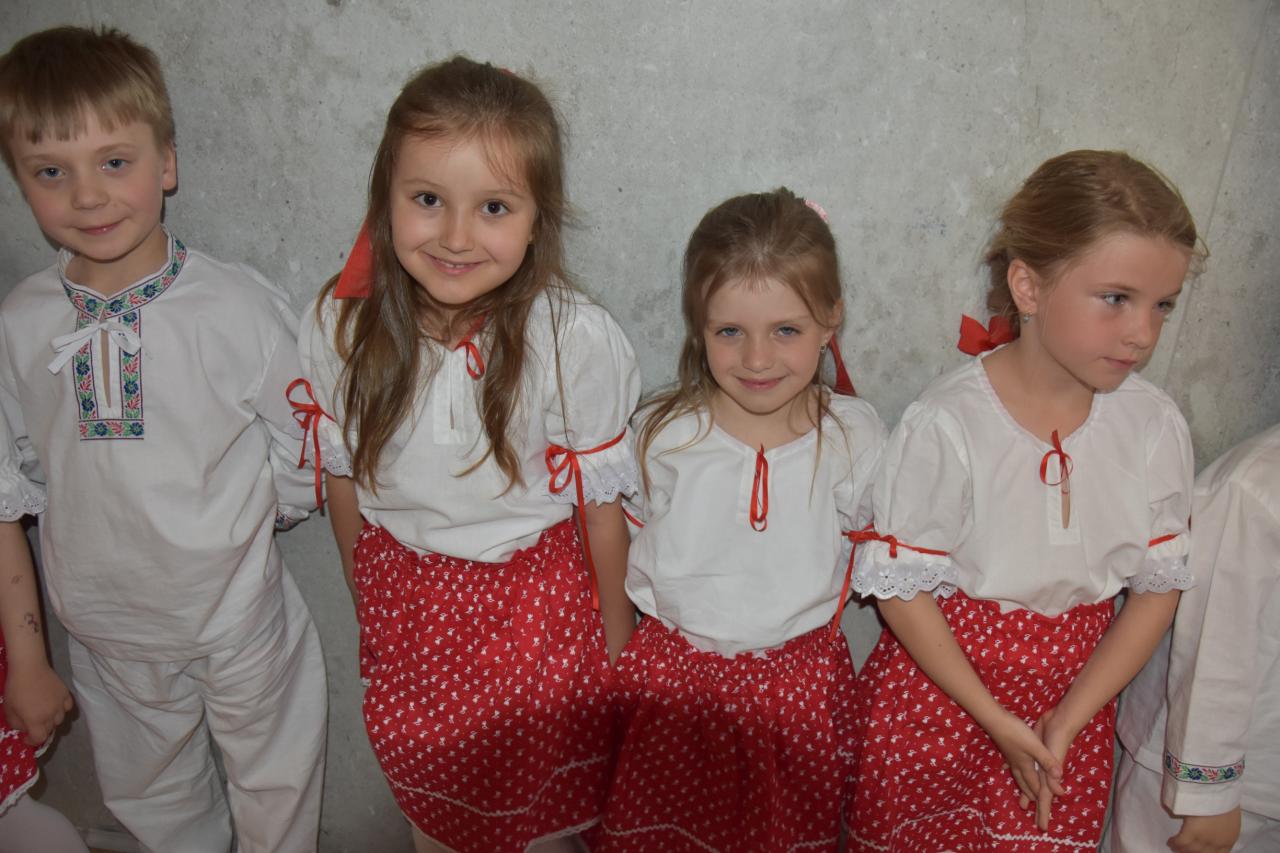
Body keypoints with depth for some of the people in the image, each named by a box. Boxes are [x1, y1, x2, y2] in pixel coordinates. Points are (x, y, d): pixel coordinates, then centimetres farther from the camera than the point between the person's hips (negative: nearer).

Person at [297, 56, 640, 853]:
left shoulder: (576, 338, -24)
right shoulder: (342, 324, -15)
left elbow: (601, 505, -12)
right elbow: (345, 478, 0)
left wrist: (617, 644, -1)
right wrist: (367, 608, 11)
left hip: (537, 603, -2)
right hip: (403, 599, 3)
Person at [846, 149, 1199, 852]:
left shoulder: (1155, 425, -9)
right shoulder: (947, 424, -21)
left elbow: (1159, 588, -2)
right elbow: (901, 588, -14)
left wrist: (1068, 721, -8)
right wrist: (995, 721, -13)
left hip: (1075, 683, 3)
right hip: (939, 671, -3)